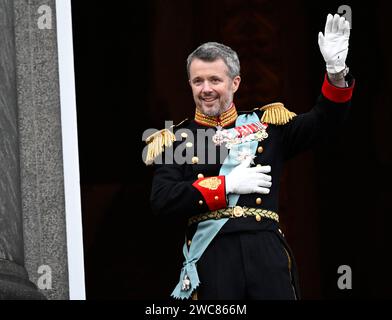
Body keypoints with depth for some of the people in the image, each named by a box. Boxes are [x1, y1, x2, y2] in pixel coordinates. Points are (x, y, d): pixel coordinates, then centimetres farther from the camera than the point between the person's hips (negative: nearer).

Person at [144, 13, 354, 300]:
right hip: (211, 255, -1)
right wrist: (228, 184, -10)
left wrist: (336, 74, -12)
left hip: (267, 251, 1)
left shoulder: (266, 123, 13)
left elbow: (322, 125, 5)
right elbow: (162, 200, -5)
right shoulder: (175, 139, 7)